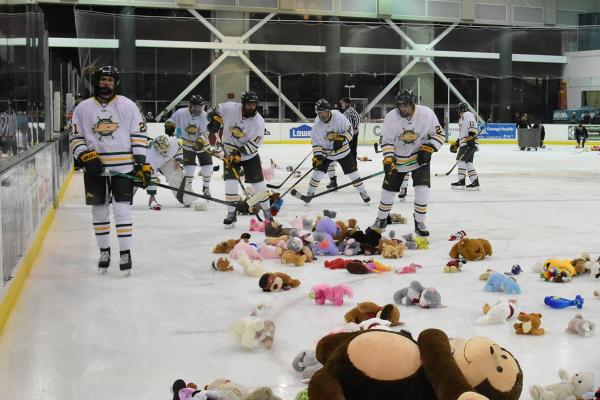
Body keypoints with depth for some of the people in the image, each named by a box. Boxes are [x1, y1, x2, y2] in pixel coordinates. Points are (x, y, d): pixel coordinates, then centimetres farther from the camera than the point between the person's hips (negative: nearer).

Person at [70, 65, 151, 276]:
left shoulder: (128, 106, 2)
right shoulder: (83, 108, 6)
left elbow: (139, 136, 1)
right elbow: (75, 138, 8)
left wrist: (142, 164, -5)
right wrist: (86, 157, -9)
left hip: (123, 167, -2)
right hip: (95, 168, 2)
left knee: (122, 209, -7)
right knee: (99, 211, 9)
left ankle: (125, 253, 2)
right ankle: (104, 251, 24)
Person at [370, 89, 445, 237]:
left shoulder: (426, 114, -16)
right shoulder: (391, 117, -14)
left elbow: (439, 134, -6)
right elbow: (387, 142, -10)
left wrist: (428, 149, -18)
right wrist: (388, 160, -21)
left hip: (420, 158, -1)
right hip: (398, 159, 1)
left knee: (422, 190, -15)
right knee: (388, 190, 7)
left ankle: (419, 223, 2)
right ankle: (381, 220, 29)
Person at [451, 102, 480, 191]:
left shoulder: (467, 115, -3)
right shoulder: (463, 118, 29)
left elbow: (472, 126, -20)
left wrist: (471, 136, -29)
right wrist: (456, 143, 29)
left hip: (469, 143, -10)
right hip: (465, 143, 10)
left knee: (461, 159, -12)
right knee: (468, 163, 5)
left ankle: (461, 182, -12)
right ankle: (475, 183, 2)